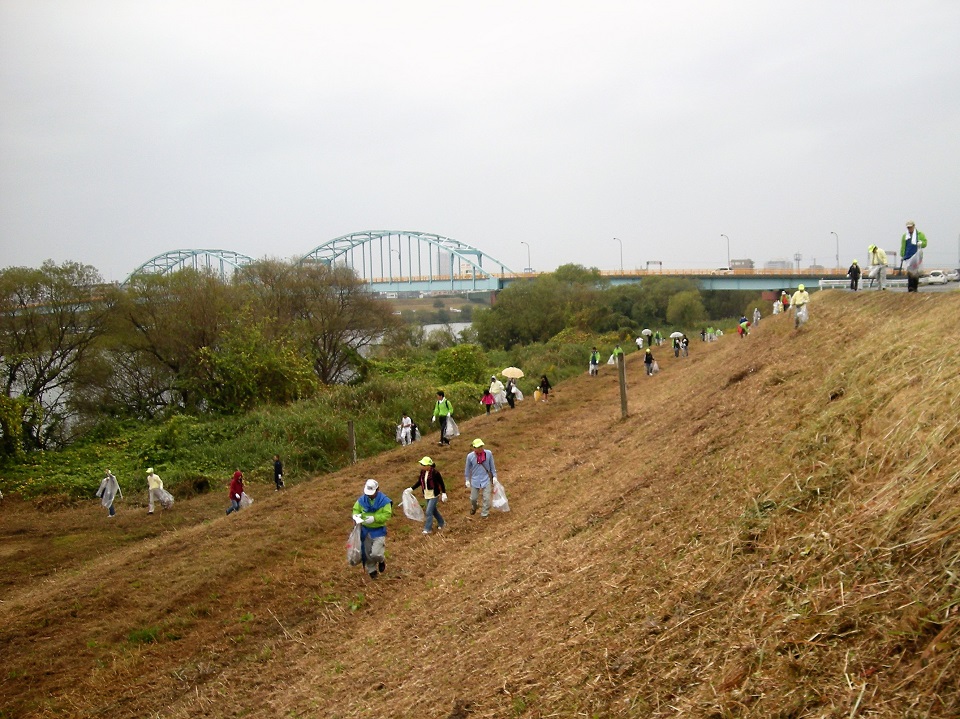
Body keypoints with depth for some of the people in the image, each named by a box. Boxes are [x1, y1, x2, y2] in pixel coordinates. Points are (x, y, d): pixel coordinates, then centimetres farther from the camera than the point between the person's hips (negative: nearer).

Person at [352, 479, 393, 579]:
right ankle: (372, 570, 34)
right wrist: (356, 516, -19)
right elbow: (356, 509, 6)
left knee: (375, 554, -14)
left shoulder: (384, 500, -17)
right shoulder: (362, 499, -5)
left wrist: (374, 518, -31)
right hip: (365, 530, 4)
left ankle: (381, 560, 21)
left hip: (379, 531, -4)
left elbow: (387, 514, -20)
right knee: (367, 553, 12)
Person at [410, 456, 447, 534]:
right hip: (427, 495, 7)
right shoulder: (422, 472, -4)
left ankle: (428, 529, 5)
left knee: (428, 512, -7)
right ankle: (441, 523, 40)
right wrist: (411, 489, 1)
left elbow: (441, 483, -14)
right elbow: (419, 482, 8)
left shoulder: (435, 473, -23)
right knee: (433, 510, 20)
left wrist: (444, 494, -12)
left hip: (434, 495, -7)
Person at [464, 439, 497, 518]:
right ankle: (473, 507, 48)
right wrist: (467, 480, 6)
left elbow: (492, 466, -1)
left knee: (487, 498, -3)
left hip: (486, 480, -1)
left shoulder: (488, 453, -15)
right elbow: (467, 468, 0)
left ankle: (484, 514, 16)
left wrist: (494, 476, 2)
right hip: (475, 480, 1)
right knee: (473, 498, 14)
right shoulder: (470, 456, -16)